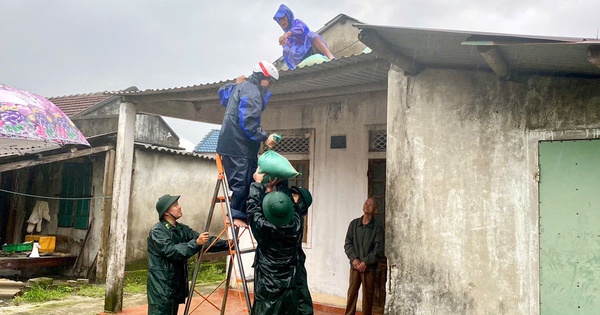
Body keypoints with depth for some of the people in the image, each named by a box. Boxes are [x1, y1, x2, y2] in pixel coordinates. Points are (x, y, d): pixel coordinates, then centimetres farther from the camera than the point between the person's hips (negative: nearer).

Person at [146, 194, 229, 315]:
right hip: (161, 288, -7)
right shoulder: (157, 231, -12)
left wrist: (227, 244, -8)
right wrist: (196, 243, -31)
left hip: (176, 285, 7)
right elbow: (171, 251, -25)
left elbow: (206, 241, 3)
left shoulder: (182, 229, 9)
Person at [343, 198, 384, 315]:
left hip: (369, 267, -2)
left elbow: (379, 250, -6)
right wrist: (353, 258, -9)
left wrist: (366, 262, -13)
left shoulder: (377, 228, -2)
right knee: (351, 293, 3)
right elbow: (348, 243, 4)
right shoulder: (354, 224, 6)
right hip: (354, 266, 2)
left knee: (368, 295, 5)